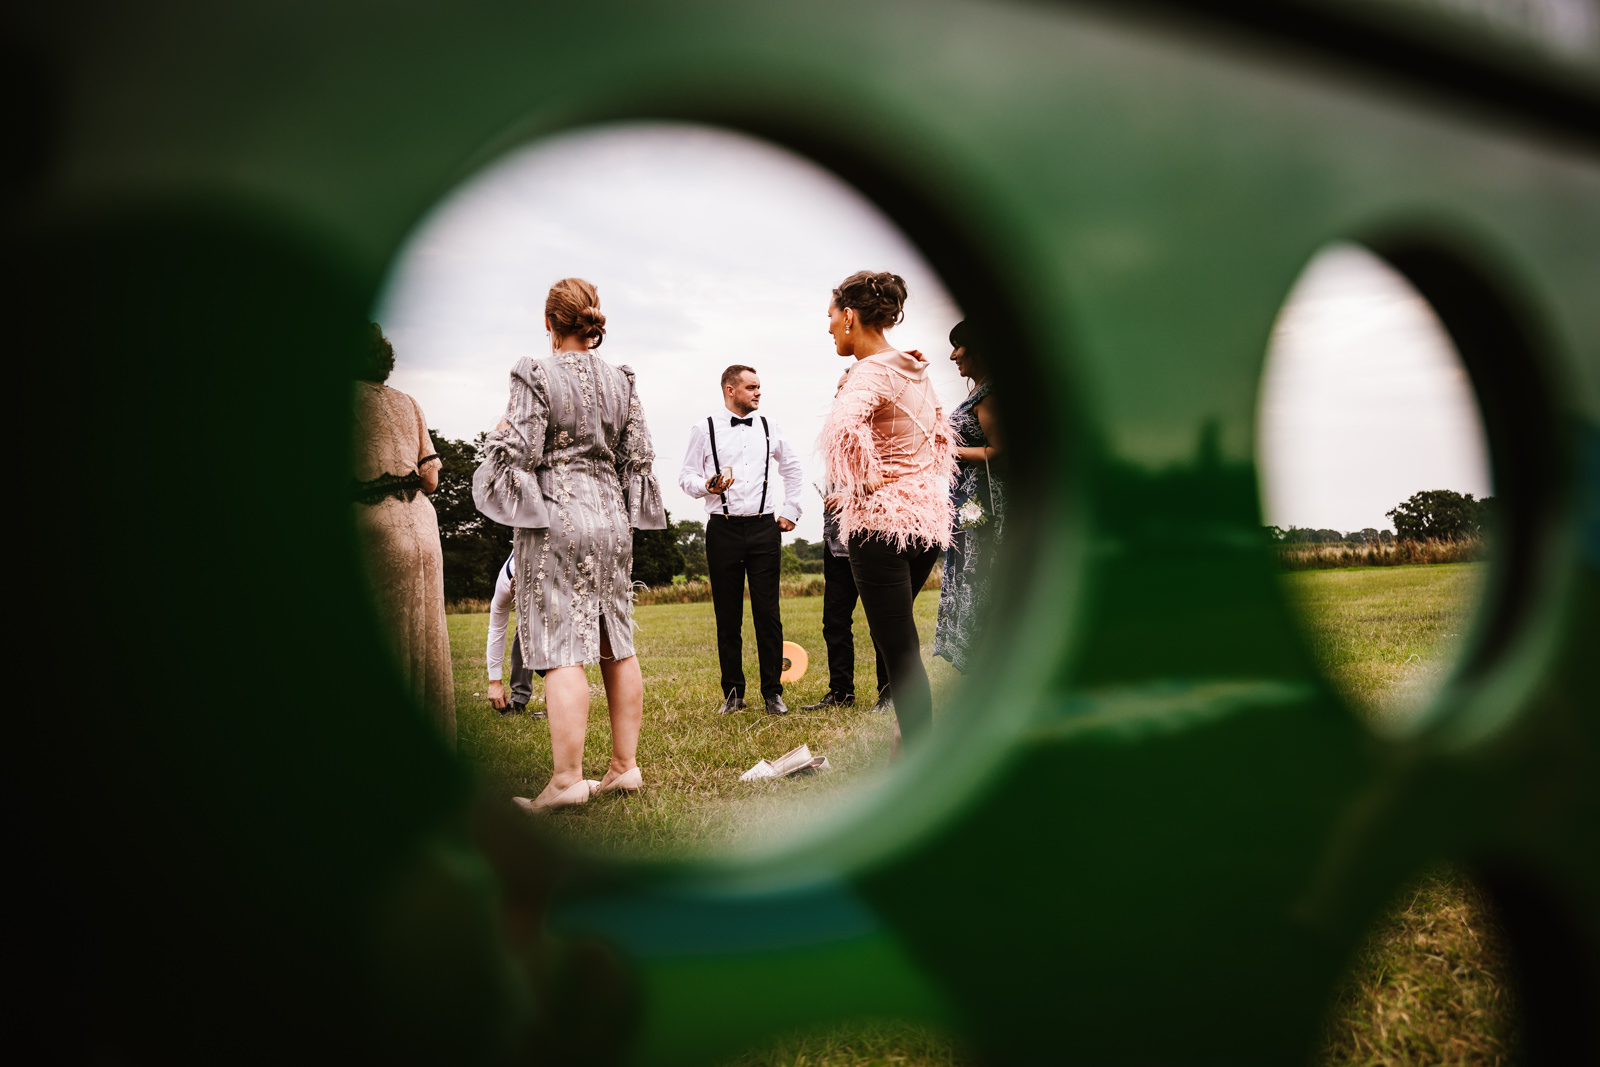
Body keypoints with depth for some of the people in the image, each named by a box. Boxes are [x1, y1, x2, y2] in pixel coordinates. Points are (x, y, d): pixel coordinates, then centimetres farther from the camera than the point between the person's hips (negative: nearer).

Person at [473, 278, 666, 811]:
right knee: (617, 645, 11)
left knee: (561, 649, -6)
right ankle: (625, 764, 16)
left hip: (555, 520, -6)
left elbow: (520, 452, -12)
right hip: (612, 518, 6)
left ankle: (568, 778, -5)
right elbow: (639, 456, 9)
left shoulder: (535, 376, -8)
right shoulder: (621, 380, 9)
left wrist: (496, 439, 9)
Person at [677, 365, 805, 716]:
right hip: (723, 529, -1)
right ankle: (733, 693, 14)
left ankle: (773, 693, 6)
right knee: (728, 617, 3)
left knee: (768, 614, -2)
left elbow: (792, 467, 24)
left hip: (764, 528, 2)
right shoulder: (704, 429, 3)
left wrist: (790, 510, 17)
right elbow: (686, 476, 4)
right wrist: (707, 487, -17)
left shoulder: (769, 427, 12)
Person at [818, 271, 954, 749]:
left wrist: (866, 481, -21)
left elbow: (843, 427, -35)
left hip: (882, 521, -9)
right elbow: (940, 438, 26)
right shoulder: (917, 370, 14)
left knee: (899, 651, -4)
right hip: (929, 518, 9)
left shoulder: (870, 373, -14)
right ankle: (915, 741, 29)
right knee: (898, 640, 22)